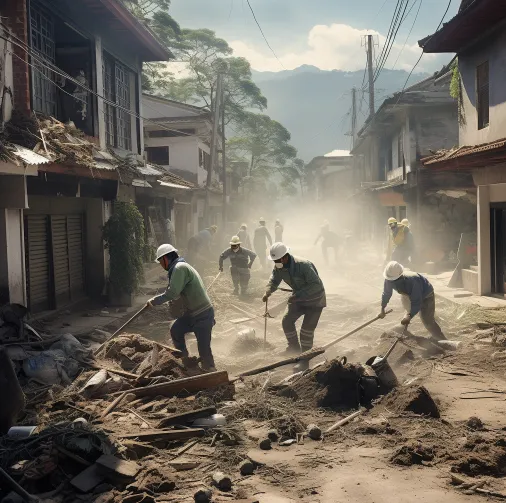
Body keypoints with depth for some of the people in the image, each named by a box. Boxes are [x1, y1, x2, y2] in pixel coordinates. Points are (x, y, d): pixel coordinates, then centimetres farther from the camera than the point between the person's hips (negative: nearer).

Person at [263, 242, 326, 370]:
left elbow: (316, 285, -35)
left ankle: (304, 361, 3)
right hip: (298, 297, 7)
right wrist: (267, 293, -20)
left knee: (307, 330, -10)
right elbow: (274, 281, 0)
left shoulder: (304, 265, -34)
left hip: (315, 300, -7)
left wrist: (297, 295, -40)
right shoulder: (278, 267, -12)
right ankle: (295, 347, 28)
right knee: (287, 321, 4)